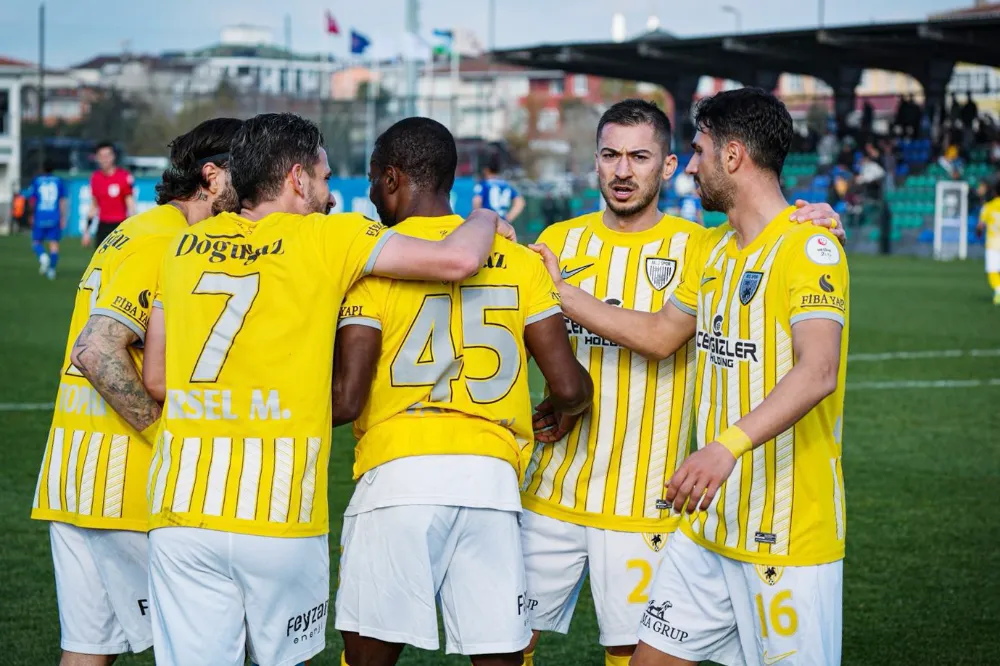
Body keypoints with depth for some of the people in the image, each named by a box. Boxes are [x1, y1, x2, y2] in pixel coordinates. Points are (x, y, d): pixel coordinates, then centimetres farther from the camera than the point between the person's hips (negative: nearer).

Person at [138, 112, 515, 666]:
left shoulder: (186, 245, 11)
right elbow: (458, 259, -6)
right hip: (279, 517, -3)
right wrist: (486, 219, 16)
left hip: (180, 508, 3)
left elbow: (155, 378, 16)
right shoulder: (327, 238, -1)